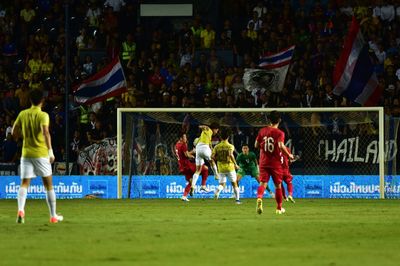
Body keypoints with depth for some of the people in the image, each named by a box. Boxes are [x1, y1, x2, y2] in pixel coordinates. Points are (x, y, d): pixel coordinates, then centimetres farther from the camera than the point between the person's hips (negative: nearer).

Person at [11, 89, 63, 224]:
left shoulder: (23, 114, 4)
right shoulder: (43, 115, -8)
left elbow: (14, 133, 9)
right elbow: (46, 132, -23)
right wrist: (51, 152, -24)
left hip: (26, 153, 3)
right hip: (41, 154, -3)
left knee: (24, 184, -1)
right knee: (48, 185, 9)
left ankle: (21, 209, -26)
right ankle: (53, 216, 15)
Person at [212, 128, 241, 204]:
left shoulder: (217, 146, 2)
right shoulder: (230, 146, -8)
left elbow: (212, 156, -4)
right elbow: (230, 154, -25)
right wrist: (235, 164, -17)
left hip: (221, 168, 2)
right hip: (230, 167, -2)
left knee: (222, 184, 9)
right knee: (234, 183, 10)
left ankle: (217, 191, -24)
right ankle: (237, 199, 12)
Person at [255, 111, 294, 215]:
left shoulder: (262, 131, 3)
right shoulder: (279, 133, -9)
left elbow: (256, 145, 8)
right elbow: (281, 146, -24)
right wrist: (289, 155, -10)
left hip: (263, 162, 2)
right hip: (275, 163, -2)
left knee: (263, 183, -6)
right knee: (278, 185, 13)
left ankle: (259, 198, -38)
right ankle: (279, 208, 22)